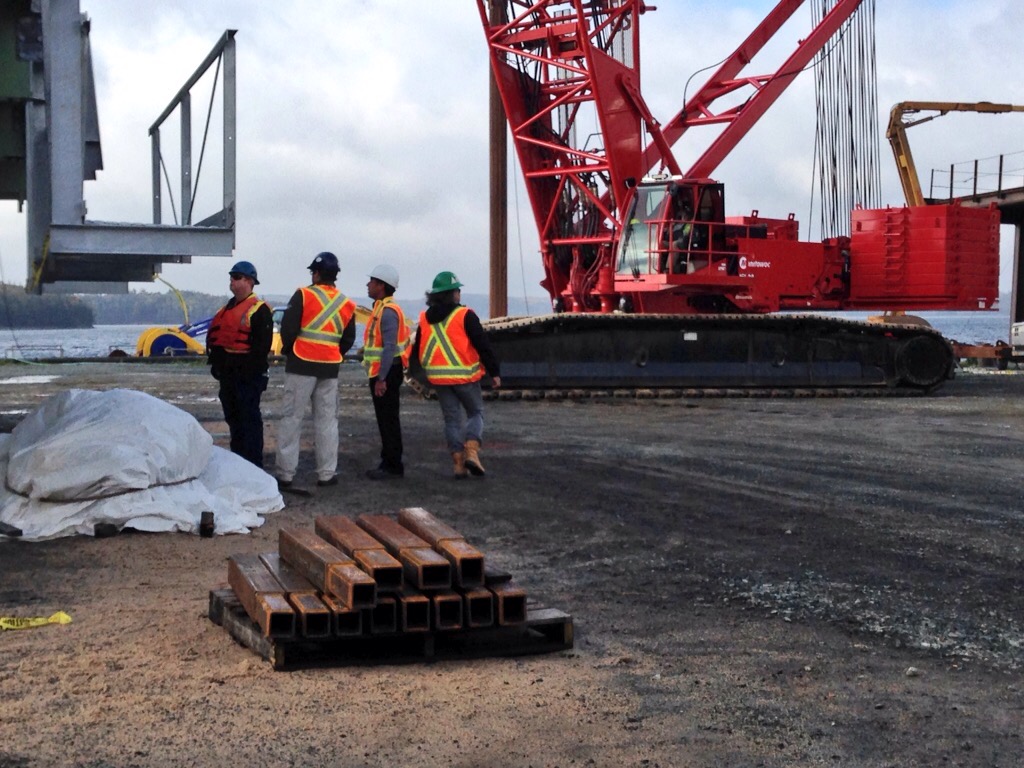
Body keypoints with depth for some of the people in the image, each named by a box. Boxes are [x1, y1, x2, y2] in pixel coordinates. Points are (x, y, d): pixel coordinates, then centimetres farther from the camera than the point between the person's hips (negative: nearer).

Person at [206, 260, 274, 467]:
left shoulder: (259, 310, -10)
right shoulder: (227, 308, 17)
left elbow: (262, 344, -16)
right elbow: (214, 336, 21)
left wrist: (250, 368, -19)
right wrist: (216, 363, 11)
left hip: (248, 374, -9)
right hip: (228, 373, 9)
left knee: (249, 418, -7)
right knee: (232, 417, 14)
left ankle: (254, 464, -4)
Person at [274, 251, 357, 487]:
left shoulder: (303, 295, -8)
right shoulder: (346, 304, 8)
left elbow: (288, 328, -11)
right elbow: (348, 339, 12)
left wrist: (288, 350, 6)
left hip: (301, 364, -4)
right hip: (330, 369, 4)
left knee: (291, 418, 1)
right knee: (327, 420, 10)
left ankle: (285, 473, 0)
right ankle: (327, 473, 10)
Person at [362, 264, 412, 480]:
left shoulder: (388, 311, -16)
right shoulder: (381, 309, 17)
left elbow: (389, 347, -23)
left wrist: (382, 379, -25)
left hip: (386, 373, -10)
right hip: (380, 373, 10)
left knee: (388, 420, -6)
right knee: (385, 420, 14)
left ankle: (392, 466, -3)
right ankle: (388, 463, 20)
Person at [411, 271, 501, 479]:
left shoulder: (425, 319, 6)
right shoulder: (465, 316, -11)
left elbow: (418, 351, 14)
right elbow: (483, 345, -13)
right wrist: (494, 372, -6)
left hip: (438, 378, 4)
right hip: (465, 376, -4)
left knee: (452, 419, 12)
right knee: (476, 413, 11)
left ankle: (459, 462, 7)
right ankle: (471, 452, -9)